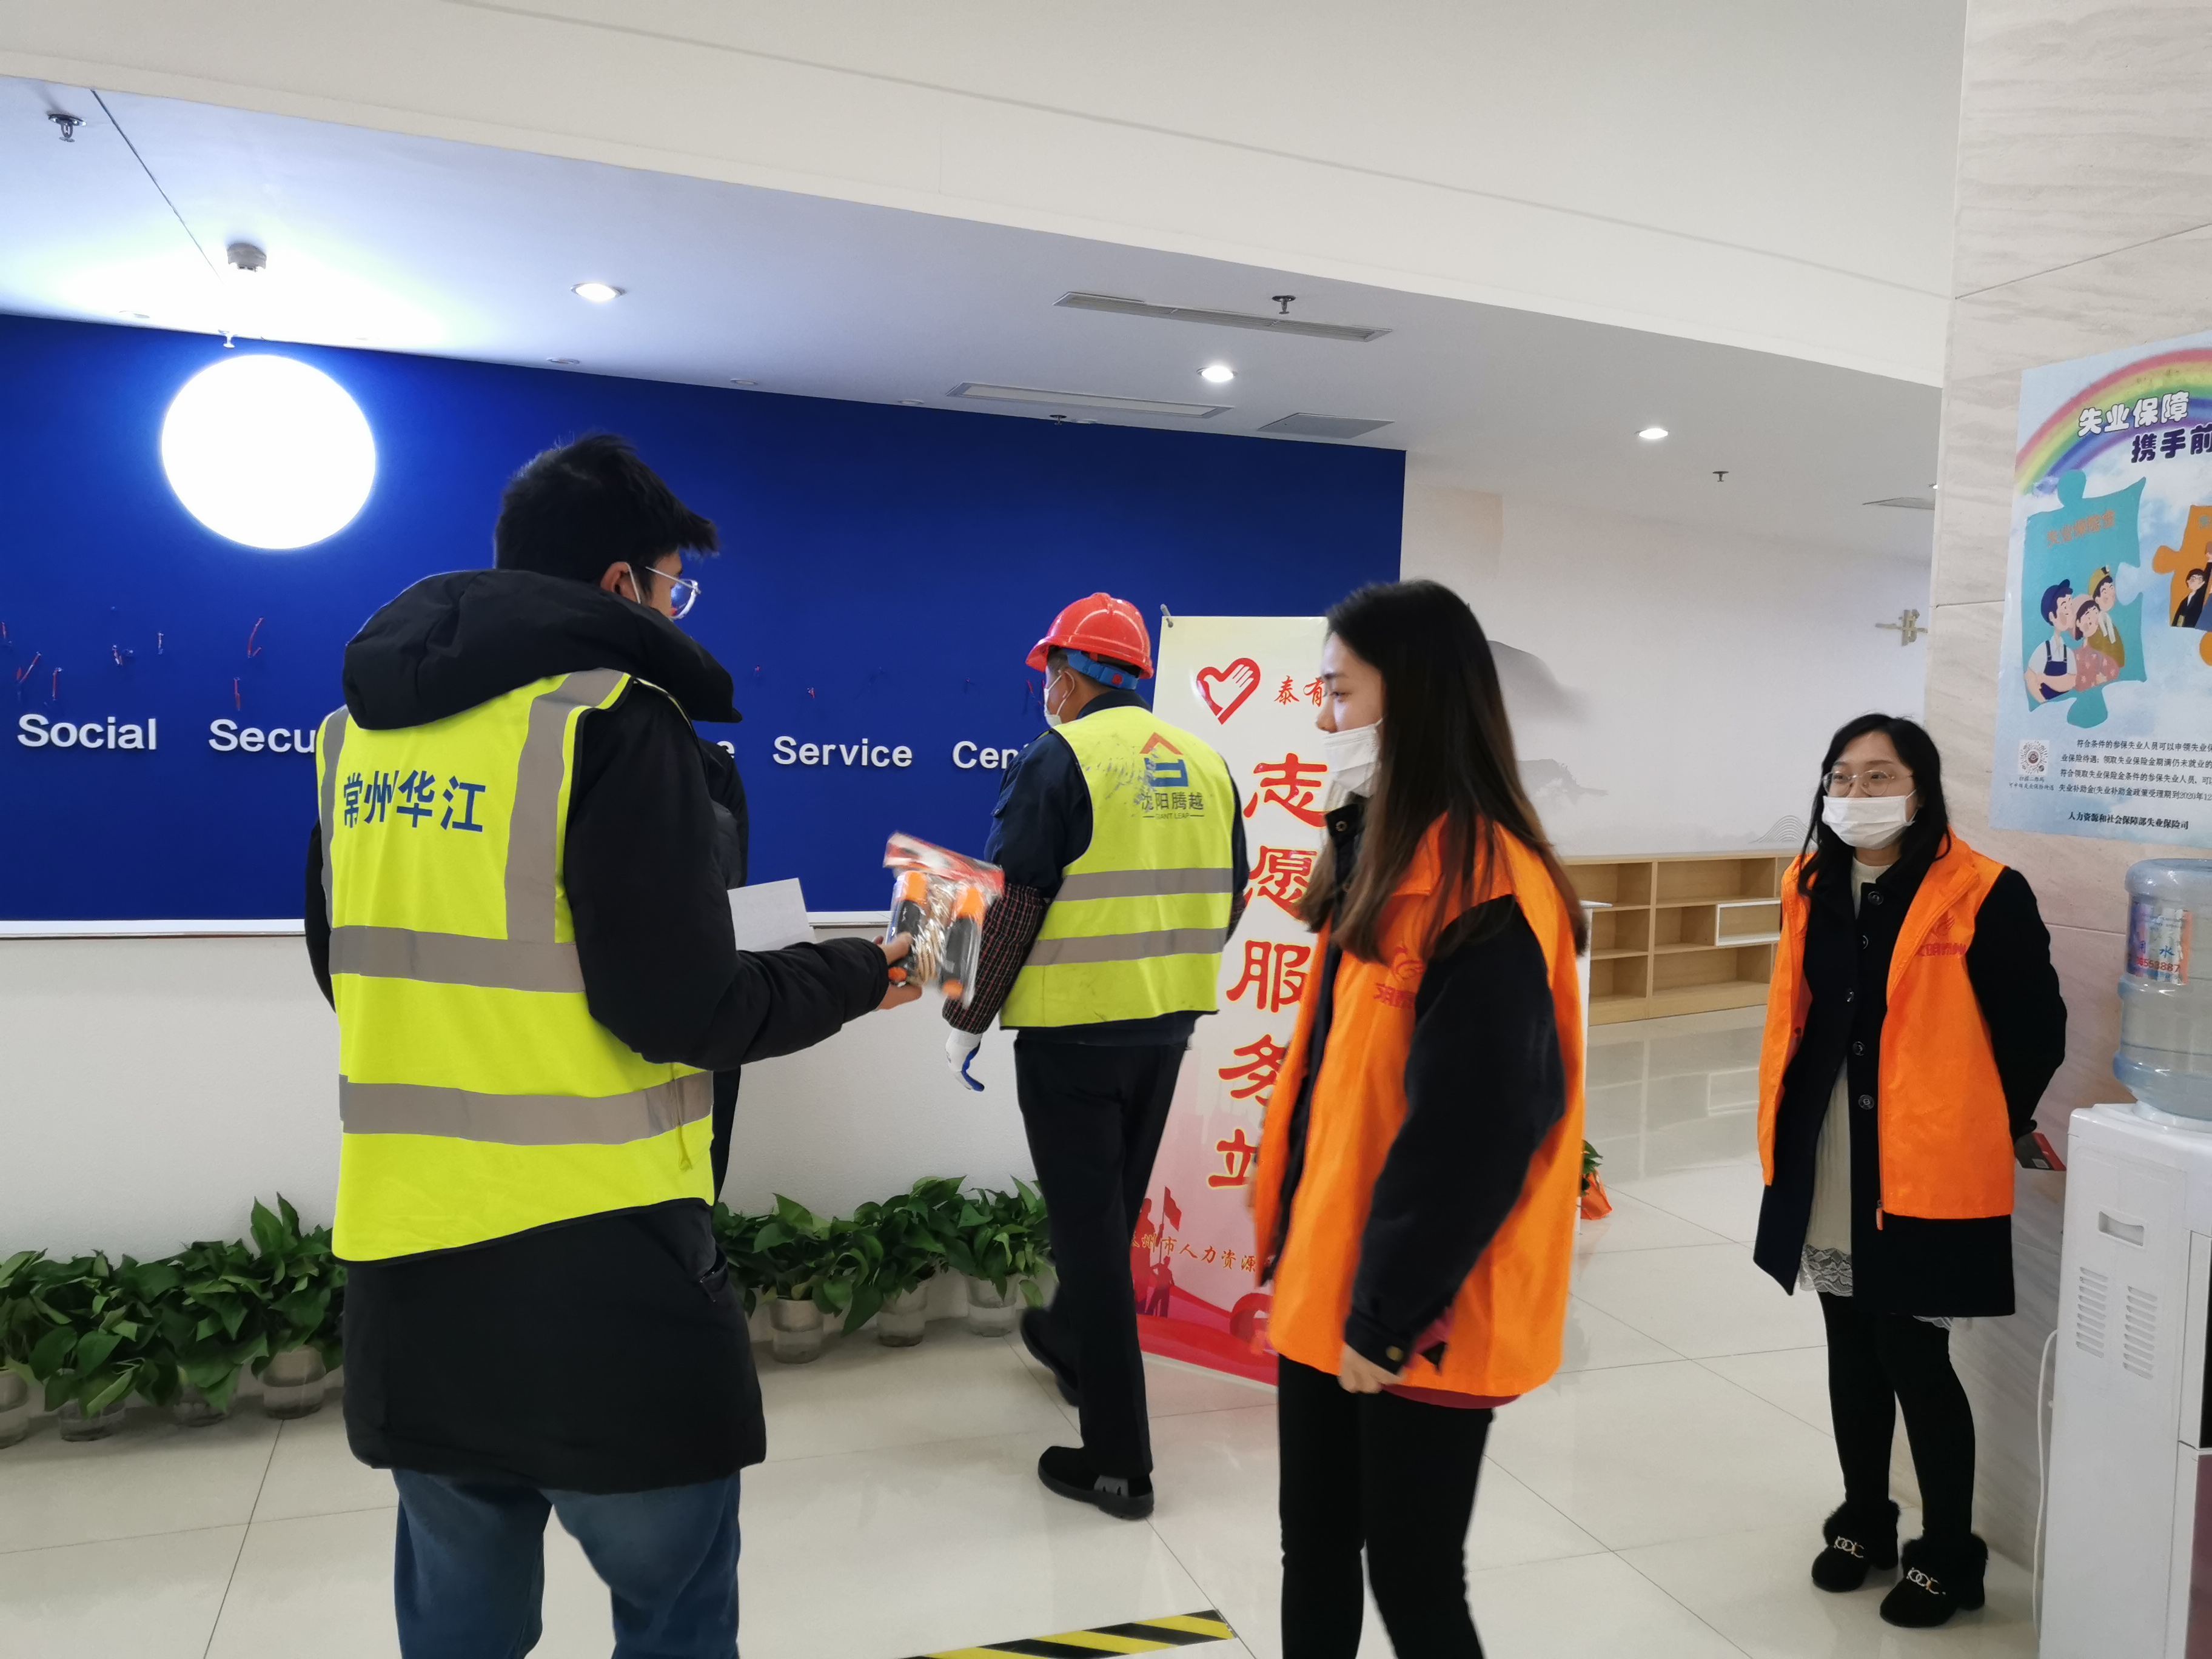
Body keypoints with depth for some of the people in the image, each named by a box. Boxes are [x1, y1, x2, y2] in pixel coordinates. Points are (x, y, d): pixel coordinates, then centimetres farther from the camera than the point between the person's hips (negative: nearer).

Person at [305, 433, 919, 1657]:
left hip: (403, 1258, 7)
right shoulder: (616, 719, -13)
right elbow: (681, 1008, -16)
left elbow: (349, 966, 17)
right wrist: (859, 976, -1)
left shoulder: (360, 723, 9)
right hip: (589, 1265, -7)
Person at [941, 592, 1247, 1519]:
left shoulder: (1061, 758, -13)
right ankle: (1074, 1345, 47)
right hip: (1166, 1026, 7)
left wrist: (969, 1021, -7)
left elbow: (1013, 906, -17)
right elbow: (1228, 897, 12)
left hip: (1073, 1027, -7)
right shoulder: (1203, 763, 7)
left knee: (1089, 1222, 2)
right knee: (1115, 1206, 24)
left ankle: (1118, 1460, 9)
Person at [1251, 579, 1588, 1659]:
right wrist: (1293, 1248, 13)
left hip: (1411, 1326, -8)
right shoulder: (1383, 859, 9)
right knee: (1315, 1559, 19)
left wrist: (1390, 1313, -17)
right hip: (1328, 1293, 8)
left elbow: (1468, 1131, -22)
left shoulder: (1485, 891, -20)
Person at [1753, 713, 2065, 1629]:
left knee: (1914, 1358, 2)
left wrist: (1991, 1130, 5)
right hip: (1827, 1166, 6)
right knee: (1853, 1352, 17)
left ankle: (1948, 1552, 23)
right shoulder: (1811, 887, 5)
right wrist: (1791, 1128, 13)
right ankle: (1864, 1520, 35)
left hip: (1926, 1168, -6)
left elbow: (2037, 1028, -5)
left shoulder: (1982, 895, -13)